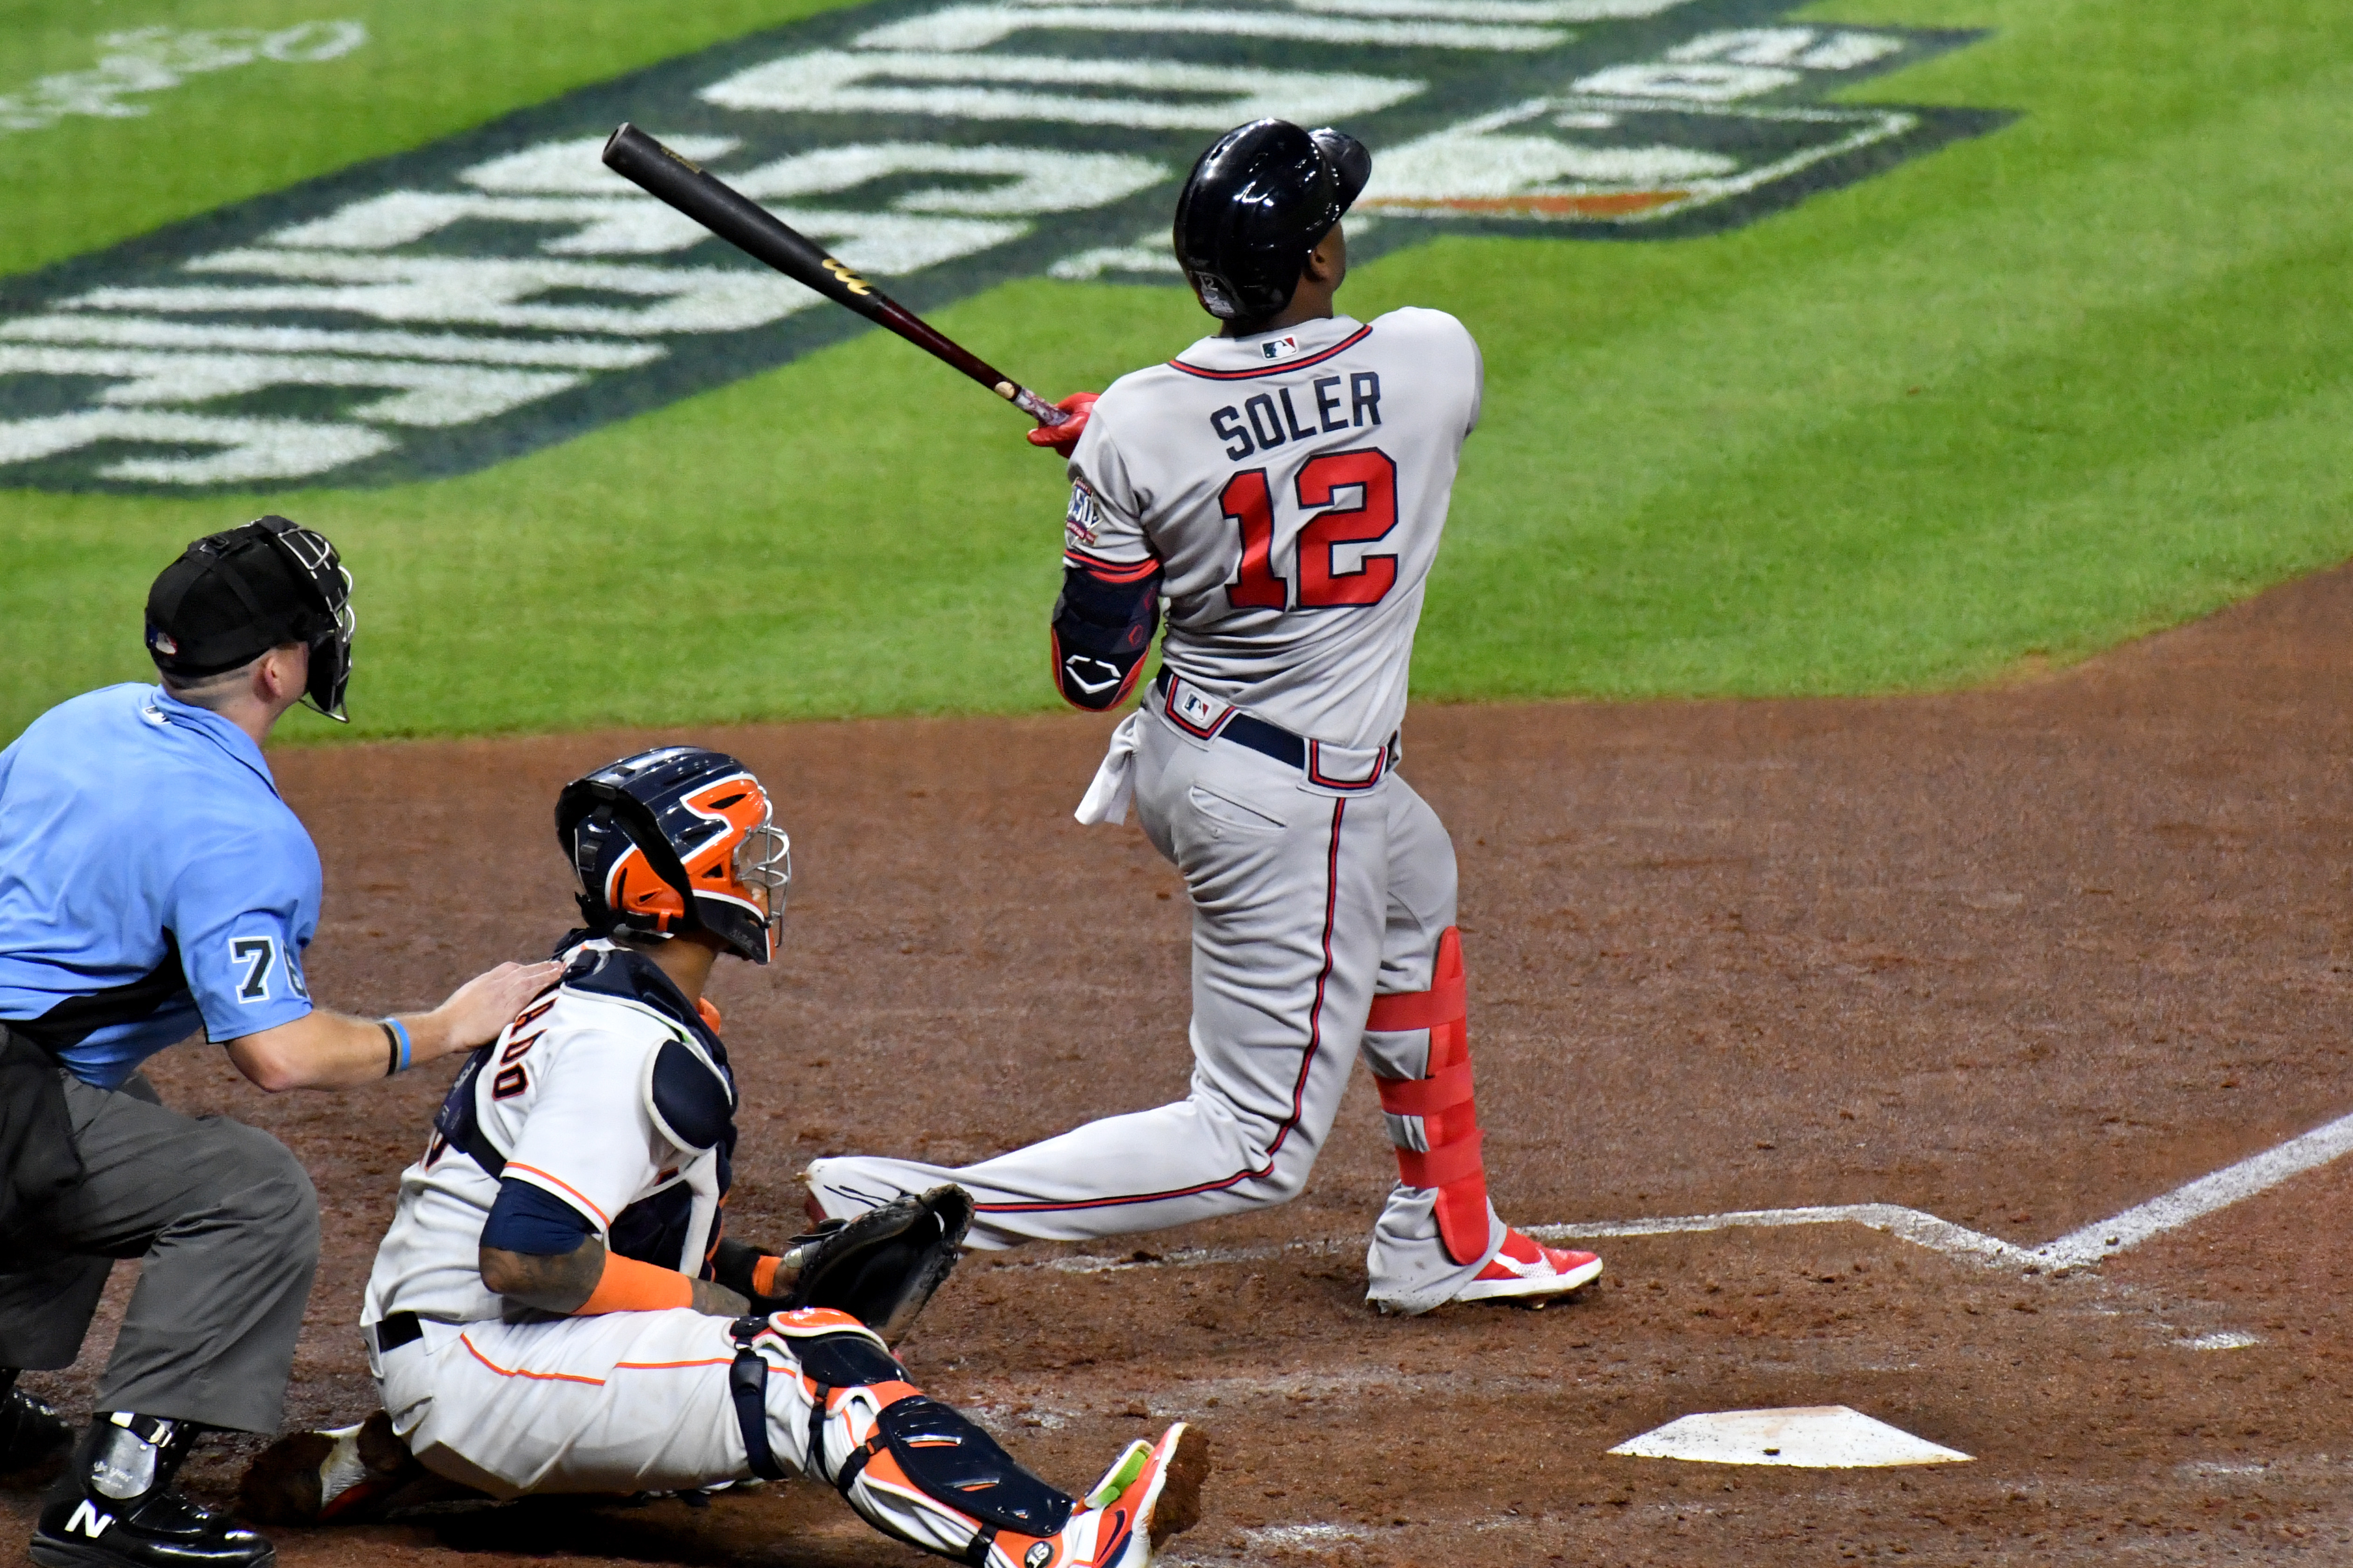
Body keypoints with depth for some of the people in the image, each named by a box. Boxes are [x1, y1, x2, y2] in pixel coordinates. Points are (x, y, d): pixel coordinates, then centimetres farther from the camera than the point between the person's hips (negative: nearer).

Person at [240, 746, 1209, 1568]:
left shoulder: (594, 994, 14)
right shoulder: (630, 1042, -18)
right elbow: (525, 1257, -26)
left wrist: (772, 1275, 7)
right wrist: (707, 1297, -15)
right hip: (474, 1359, -10)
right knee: (807, 1365, -20)